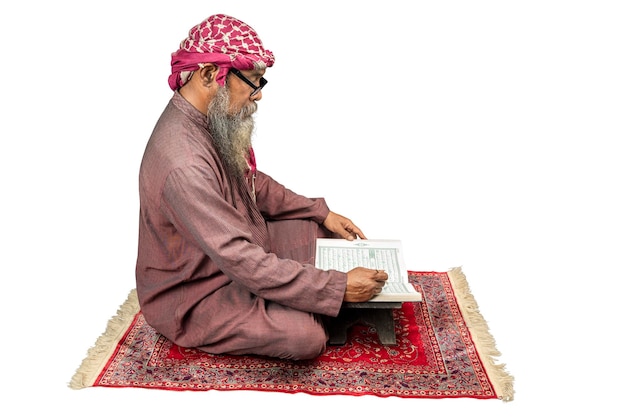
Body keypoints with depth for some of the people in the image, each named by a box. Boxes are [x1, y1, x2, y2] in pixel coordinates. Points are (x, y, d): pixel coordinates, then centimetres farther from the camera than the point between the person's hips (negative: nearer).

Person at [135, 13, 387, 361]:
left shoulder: (212, 122, -4)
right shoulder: (184, 163, -34)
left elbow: (254, 184, 10)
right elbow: (243, 263, -35)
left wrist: (322, 212, 1)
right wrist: (340, 287, -29)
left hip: (234, 250, 9)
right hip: (194, 295, -9)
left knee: (321, 231, 7)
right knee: (306, 336, -24)